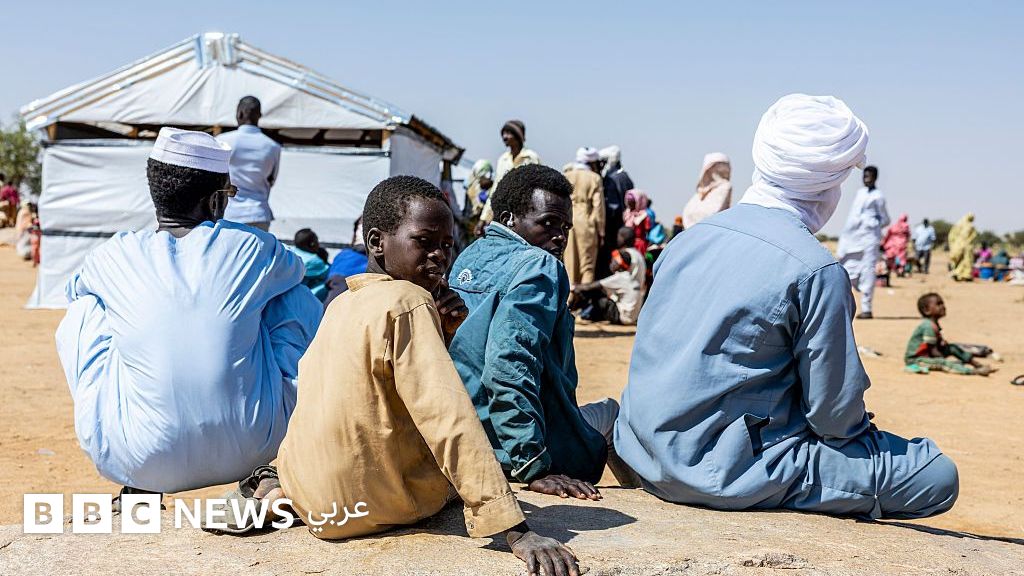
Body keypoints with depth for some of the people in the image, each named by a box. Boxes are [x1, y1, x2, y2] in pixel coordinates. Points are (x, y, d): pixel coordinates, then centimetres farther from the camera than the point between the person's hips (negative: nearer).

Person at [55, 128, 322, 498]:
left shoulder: (113, 257, 0)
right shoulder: (254, 249, -2)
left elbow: (73, 288, 26)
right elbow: (293, 271, 24)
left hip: (140, 462, 0)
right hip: (251, 451, 0)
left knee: (82, 312, 19)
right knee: (298, 300, 18)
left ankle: (138, 489, 21)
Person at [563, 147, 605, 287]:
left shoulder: (566, 176, 6)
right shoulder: (594, 178, -3)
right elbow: (598, 206, -4)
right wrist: (601, 231, 2)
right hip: (586, 223, -3)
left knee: (569, 263, 10)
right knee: (588, 266, 4)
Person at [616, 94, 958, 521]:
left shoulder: (691, 236, 4)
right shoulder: (816, 270, -17)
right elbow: (835, 413, -13)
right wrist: (860, 426, 10)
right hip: (723, 475, -8)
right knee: (937, 476, -1)